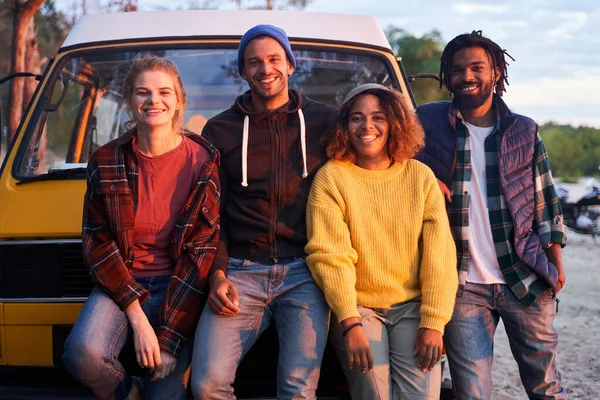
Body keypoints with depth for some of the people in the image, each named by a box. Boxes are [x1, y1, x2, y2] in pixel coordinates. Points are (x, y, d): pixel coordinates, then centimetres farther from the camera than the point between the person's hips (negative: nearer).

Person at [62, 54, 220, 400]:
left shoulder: (204, 162, -5)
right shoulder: (106, 162, 0)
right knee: (83, 353, -27)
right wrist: (137, 317, -14)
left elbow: (203, 251, -7)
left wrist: (170, 338, -14)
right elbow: (97, 242, -1)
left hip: (179, 290, -1)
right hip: (120, 282, 1)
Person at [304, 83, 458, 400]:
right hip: (356, 307, -2)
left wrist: (433, 323, -11)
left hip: (411, 306, 2)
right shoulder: (332, 177, -3)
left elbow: (439, 255, -2)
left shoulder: (421, 177, 3)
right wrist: (350, 324, -20)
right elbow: (329, 256, -11)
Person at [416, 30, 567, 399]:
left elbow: (546, 201, 11)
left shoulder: (524, 131, 8)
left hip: (527, 281, 1)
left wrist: (556, 262, 6)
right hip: (463, 284, -1)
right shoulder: (428, 122, 3)